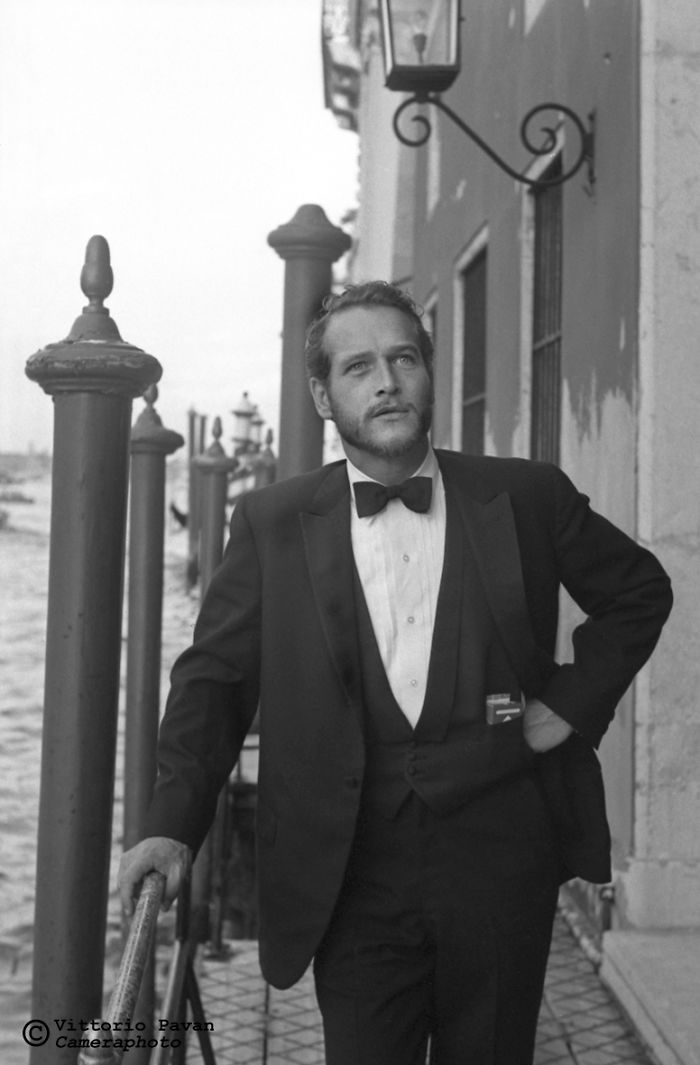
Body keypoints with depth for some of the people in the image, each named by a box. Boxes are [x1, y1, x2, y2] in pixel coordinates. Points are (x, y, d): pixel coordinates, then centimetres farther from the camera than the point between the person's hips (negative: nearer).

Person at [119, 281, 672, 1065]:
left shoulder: (526, 498, 1)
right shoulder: (272, 523, 1)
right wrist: (174, 823, -11)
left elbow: (640, 591, 15)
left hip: (500, 860, 1)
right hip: (352, 874, 0)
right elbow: (216, 674, 1)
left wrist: (574, 700, 2)